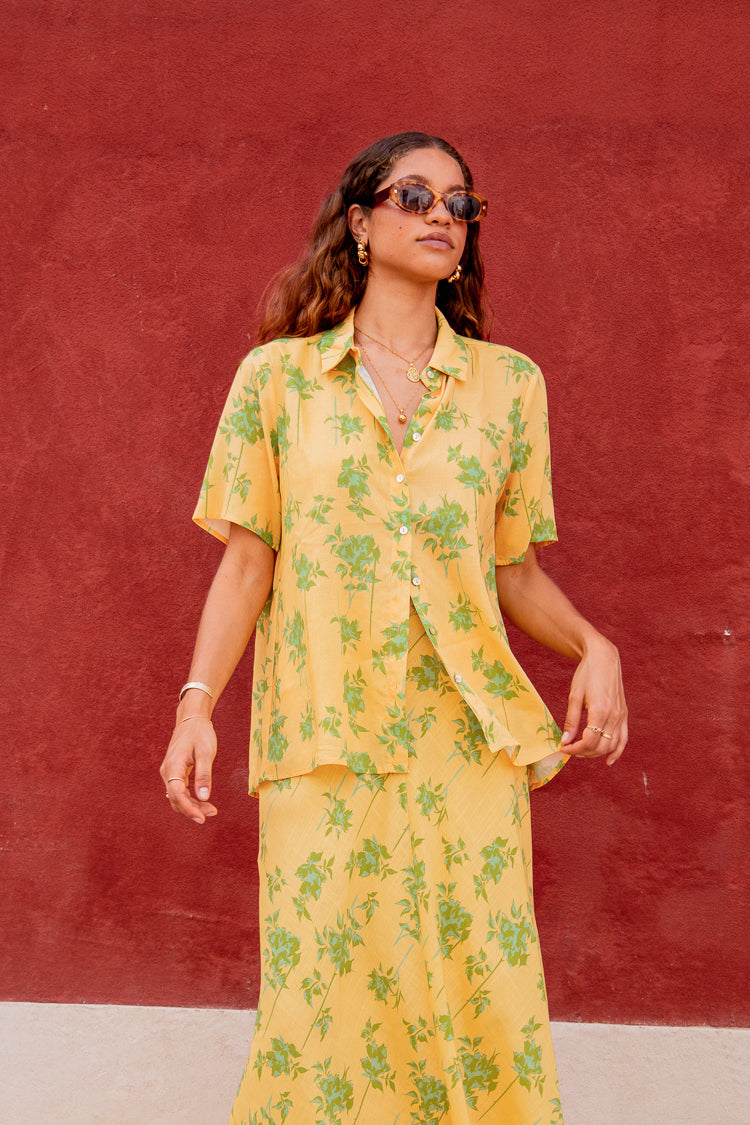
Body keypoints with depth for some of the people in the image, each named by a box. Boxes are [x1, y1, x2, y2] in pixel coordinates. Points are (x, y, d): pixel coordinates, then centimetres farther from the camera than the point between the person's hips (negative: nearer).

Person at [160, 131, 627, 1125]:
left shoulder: (509, 383, 9)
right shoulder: (278, 374, 6)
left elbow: (515, 568, 11)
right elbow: (248, 562, 5)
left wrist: (592, 646, -6)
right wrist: (197, 701, -5)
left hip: (470, 738, 1)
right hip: (325, 738, -1)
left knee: (482, 994, 1)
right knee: (325, 991, 0)